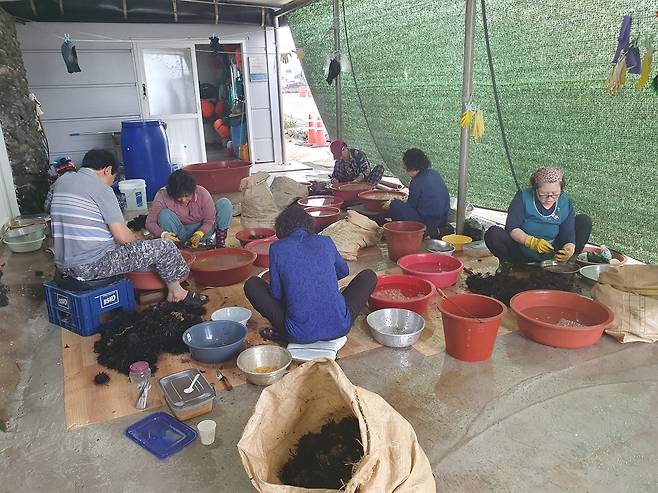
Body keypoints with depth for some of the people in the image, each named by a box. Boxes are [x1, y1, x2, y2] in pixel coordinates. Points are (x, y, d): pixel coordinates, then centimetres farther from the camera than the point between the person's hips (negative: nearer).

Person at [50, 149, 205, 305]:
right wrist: (137, 245, 8)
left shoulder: (61, 181, 11)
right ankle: (176, 293, 19)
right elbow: (123, 236, -15)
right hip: (92, 266, -9)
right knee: (165, 247, -2)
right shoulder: (101, 189, -13)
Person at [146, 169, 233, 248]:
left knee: (225, 203, -19)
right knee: (164, 214, -30)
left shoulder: (202, 193, -20)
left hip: (202, 230, 1)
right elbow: (150, 222, -18)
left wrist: (199, 234, -34)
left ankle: (220, 245, -20)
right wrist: (163, 234, -39)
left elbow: (209, 220, -14)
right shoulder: (163, 197, -21)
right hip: (179, 234, 0)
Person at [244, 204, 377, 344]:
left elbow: (276, 294, 5)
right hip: (338, 328, 2)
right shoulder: (326, 242, 8)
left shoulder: (277, 248, 1)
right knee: (369, 276, 24)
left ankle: (284, 331, 9)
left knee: (251, 284, 17)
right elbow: (344, 271, 28)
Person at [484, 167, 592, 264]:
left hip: (552, 254, 3)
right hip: (522, 252, -2)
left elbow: (568, 235, -9)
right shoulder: (523, 197, -13)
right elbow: (512, 228, -18)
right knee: (493, 233, -30)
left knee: (584, 221, -9)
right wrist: (533, 242, -34)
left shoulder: (566, 204, -5)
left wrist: (569, 248, -34)